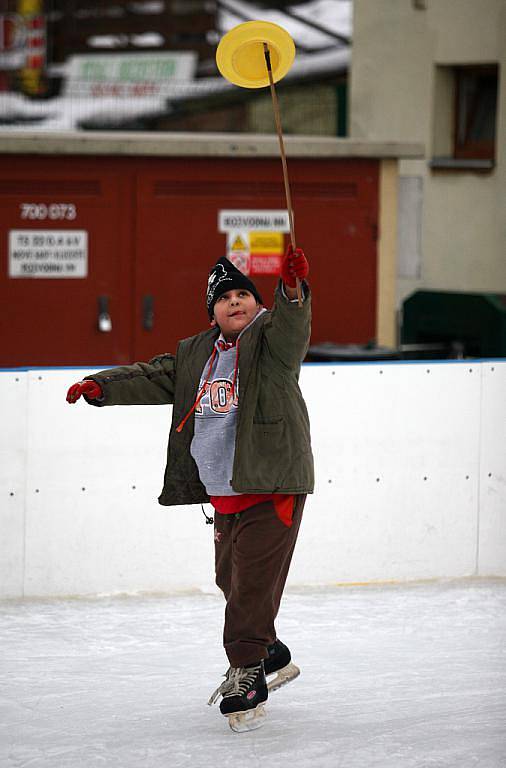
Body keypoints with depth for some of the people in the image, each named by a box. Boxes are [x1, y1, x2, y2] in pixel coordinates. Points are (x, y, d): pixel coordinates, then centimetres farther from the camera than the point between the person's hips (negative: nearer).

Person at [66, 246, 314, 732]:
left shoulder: (271, 337, -6)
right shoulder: (196, 354, 14)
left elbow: (291, 329, -27)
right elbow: (153, 379, 13)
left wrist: (292, 288, -47)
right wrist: (101, 387, -1)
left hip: (272, 490, -8)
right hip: (223, 493, 8)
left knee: (253, 583, -12)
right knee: (231, 581, 17)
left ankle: (246, 674, -8)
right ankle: (271, 656, 36)